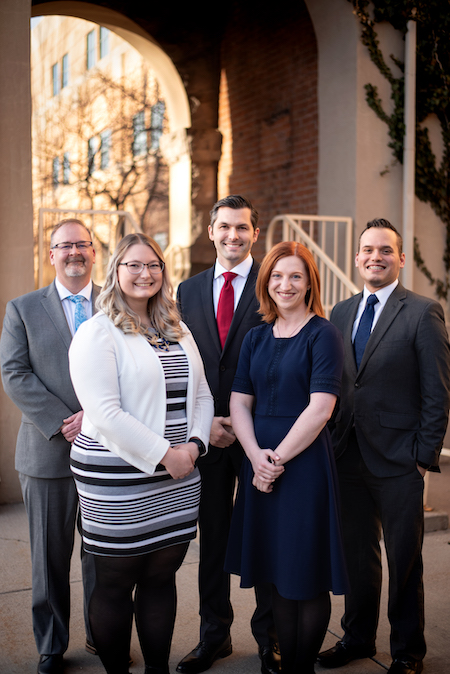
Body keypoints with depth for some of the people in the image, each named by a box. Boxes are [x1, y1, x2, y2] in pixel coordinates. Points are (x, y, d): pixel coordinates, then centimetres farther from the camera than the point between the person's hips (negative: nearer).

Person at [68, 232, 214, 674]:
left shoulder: (178, 332, 14)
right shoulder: (97, 332, -8)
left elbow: (201, 396, 14)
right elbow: (105, 413, -17)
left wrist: (194, 444, -4)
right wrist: (163, 454, -15)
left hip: (177, 480, 6)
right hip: (119, 481, -6)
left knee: (162, 576, 14)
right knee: (115, 584, 7)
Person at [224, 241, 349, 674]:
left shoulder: (322, 335, -6)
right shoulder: (256, 338, 11)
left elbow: (320, 409, -13)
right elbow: (239, 402, 7)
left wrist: (278, 458, -13)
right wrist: (255, 455, -9)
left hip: (305, 462, -5)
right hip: (260, 463, 5)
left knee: (306, 576, 4)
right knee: (275, 575, 13)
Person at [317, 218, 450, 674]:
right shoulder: (340, 313, 10)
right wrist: (332, 444, 6)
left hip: (398, 462, -4)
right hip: (348, 456, 5)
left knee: (404, 560, 10)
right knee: (356, 555, 17)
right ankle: (358, 637, 35)